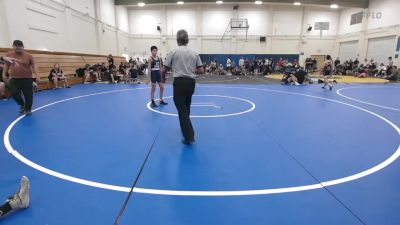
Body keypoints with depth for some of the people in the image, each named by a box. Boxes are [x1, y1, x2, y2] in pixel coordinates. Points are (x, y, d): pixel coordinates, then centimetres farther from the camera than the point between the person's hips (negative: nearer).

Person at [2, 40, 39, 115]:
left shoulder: (28, 55, -3)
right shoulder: (9, 55, 7)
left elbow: (33, 66, -4)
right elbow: (6, 65, 17)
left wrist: (37, 75, -14)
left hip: (27, 79, -3)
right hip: (14, 79, 3)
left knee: (28, 95, -1)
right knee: (14, 94, 0)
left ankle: (28, 109, 15)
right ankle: (22, 105, 28)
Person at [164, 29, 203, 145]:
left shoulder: (173, 52, -3)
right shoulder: (194, 52, 7)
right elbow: (201, 70, 6)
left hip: (179, 82, -4)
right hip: (191, 82, 5)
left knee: (182, 109, -2)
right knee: (186, 107, 22)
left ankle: (189, 136, -7)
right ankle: (186, 129, 38)